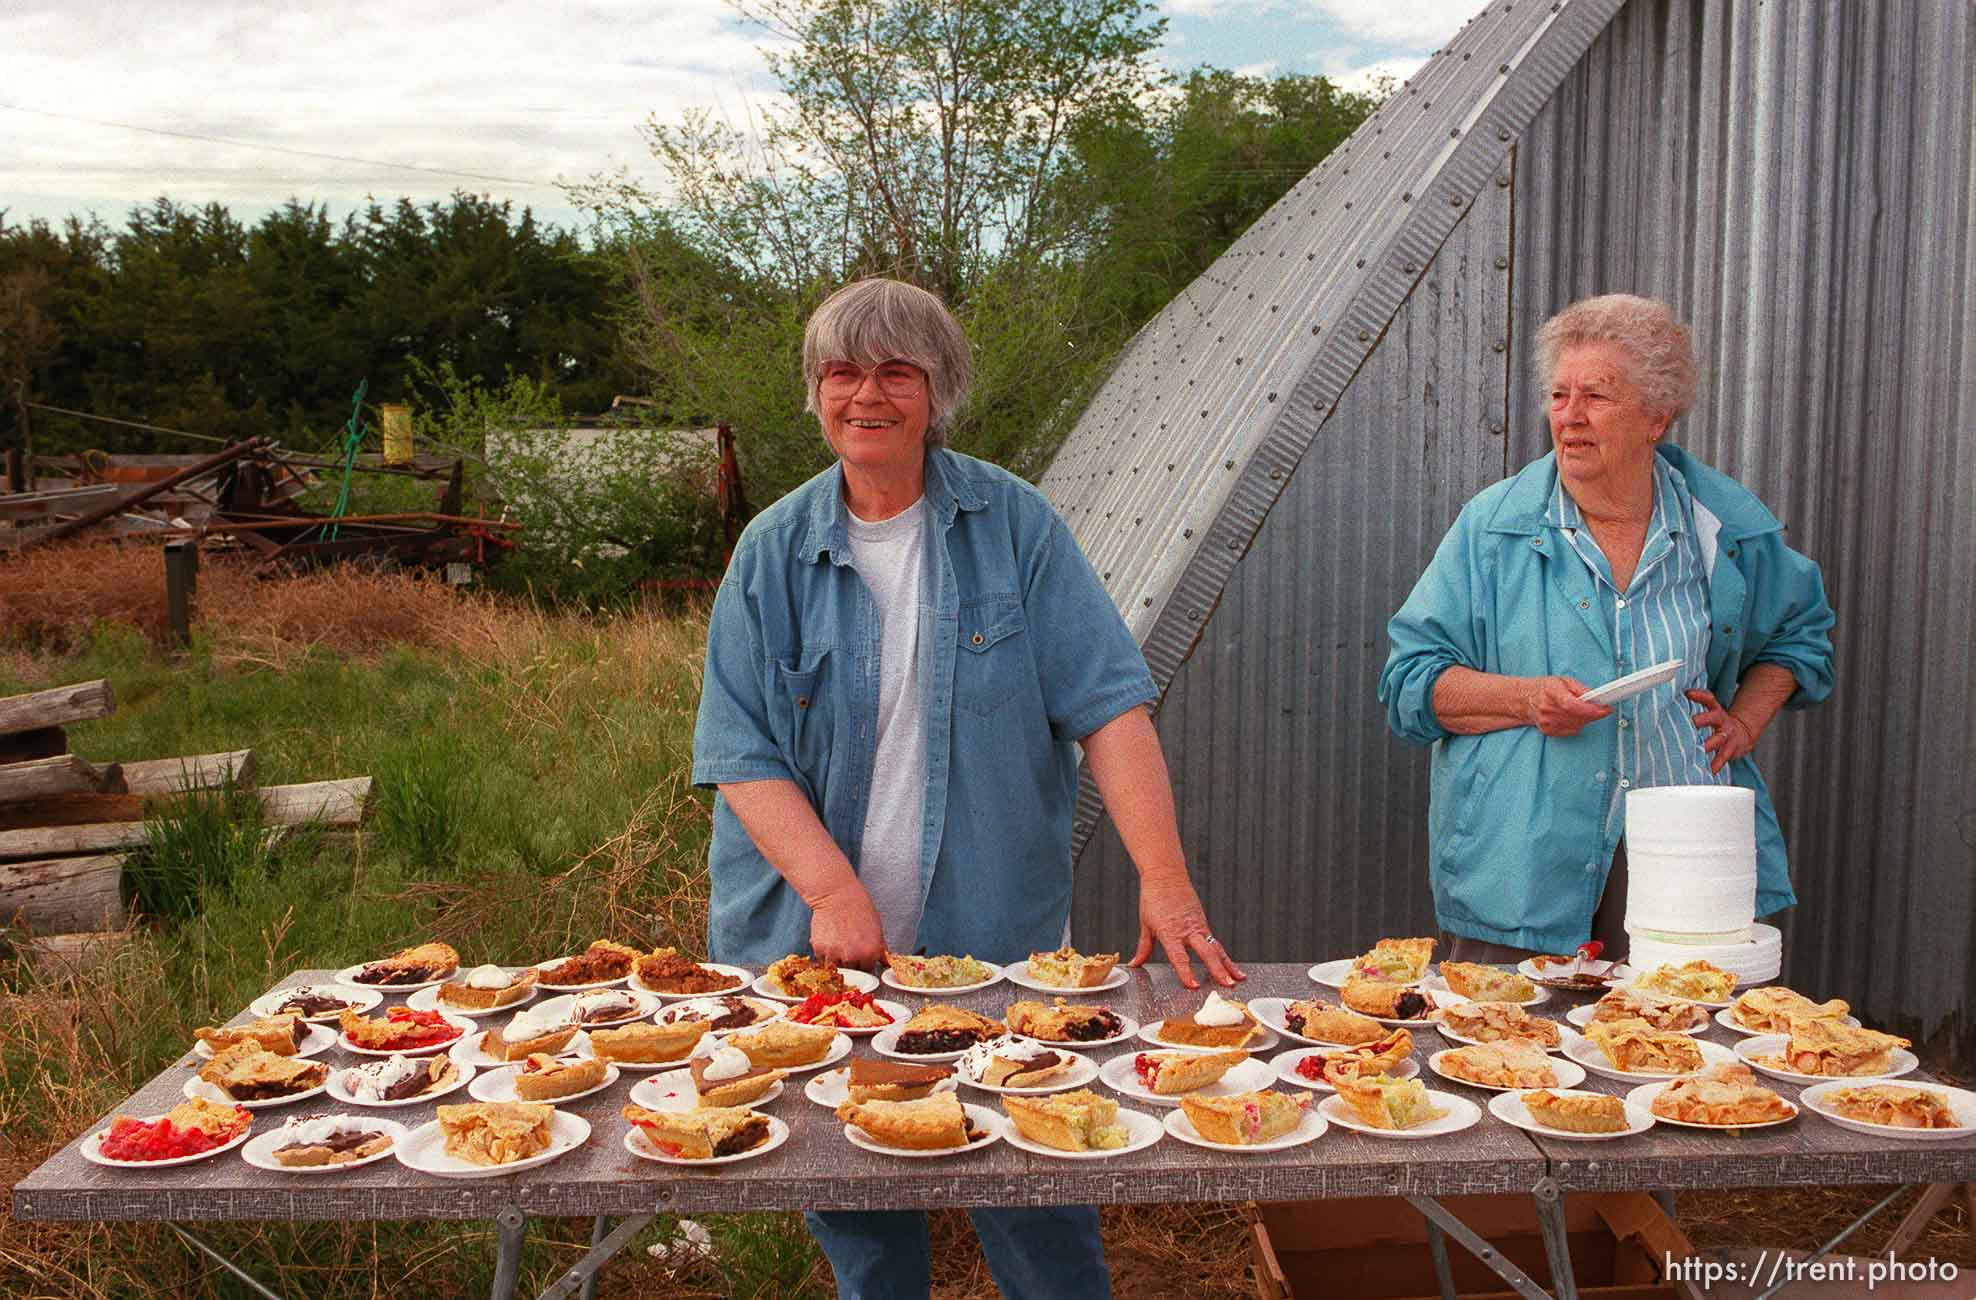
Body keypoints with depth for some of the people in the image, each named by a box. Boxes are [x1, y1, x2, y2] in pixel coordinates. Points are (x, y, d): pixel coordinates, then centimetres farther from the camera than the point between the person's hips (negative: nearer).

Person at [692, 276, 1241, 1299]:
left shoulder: (1013, 523, -1)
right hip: (818, 948, 1)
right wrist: (832, 891, -18)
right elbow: (742, 754, -4)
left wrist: (1164, 880, -16)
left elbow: (1108, 706, -6)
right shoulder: (772, 552, 1)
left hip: (1000, 944, -1)